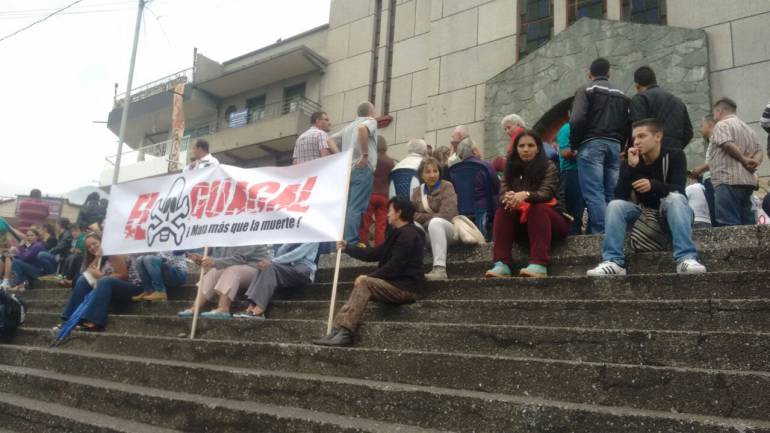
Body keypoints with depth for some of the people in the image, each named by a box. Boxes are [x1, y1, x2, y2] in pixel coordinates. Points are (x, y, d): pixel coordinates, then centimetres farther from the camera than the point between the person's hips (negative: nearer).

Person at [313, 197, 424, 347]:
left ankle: (344, 332, -29)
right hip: (396, 284, 10)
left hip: (403, 287, -10)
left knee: (364, 283, -23)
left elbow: (394, 267, -20)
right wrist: (347, 248, 20)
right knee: (362, 286, -3)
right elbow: (375, 253, 21)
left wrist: (370, 277, -15)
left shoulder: (408, 234, -12)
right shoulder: (399, 233, 20)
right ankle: (340, 330, -17)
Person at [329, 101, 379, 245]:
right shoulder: (371, 121, 3)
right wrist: (365, 154, -18)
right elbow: (362, 128, -21)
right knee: (356, 208, -12)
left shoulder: (349, 126, 25)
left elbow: (330, 140, 26)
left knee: (346, 207, 9)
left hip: (347, 169, 7)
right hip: (362, 169, -7)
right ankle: (350, 244, -17)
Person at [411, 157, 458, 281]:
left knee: (435, 222, -36)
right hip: (426, 233, 4)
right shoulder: (417, 191, 10)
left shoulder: (447, 187, -3)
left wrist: (423, 217, -7)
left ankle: (440, 269, -46)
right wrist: (431, 216, -14)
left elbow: (446, 215, -15)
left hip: (447, 230, -4)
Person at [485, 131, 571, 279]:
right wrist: (508, 197, -33)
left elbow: (546, 193, -21)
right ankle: (502, 265, -36)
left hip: (552, 221, -3)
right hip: (523, 223, 3)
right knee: (503, 210, -23)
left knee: (537, 208, -33)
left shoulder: (548, 166, -5)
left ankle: (539, 265, -47)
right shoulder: (512, 169, 6)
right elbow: (502, 194, -7)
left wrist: (526, 195, -42)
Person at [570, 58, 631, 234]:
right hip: (614, 145, 6)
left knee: (594, 193, -10)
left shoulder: (586, 90, 2)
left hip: (592, 144, -5)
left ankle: (600, 234, -18)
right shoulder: (621, 95, 20)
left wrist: (573, 145, -1)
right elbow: (627, 125, 14)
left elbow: (577, 120, -11)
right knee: (610, 193, 7)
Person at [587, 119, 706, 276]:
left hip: (669, 210, -2)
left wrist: (653, 185, -42)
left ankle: (686, 258, -44)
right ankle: (613, 261, -34)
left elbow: (678, 189, -23)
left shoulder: (675, 155, -9)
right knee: (615, 205, -23)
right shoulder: (630, 162, -3)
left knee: (675, 198, -34)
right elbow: (620, 196, -15)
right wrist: (631, 167, -26)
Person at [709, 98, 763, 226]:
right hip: (748, 180, 9)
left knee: (729, 224, -12)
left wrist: (743, 160, -6)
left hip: (728, 180, -9)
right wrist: (754, 162, -1)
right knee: (747, 222, 8)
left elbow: (727, 144, -17)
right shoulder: (748, 128, 26)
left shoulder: (722, 124, 0)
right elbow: (759, 150, 16)